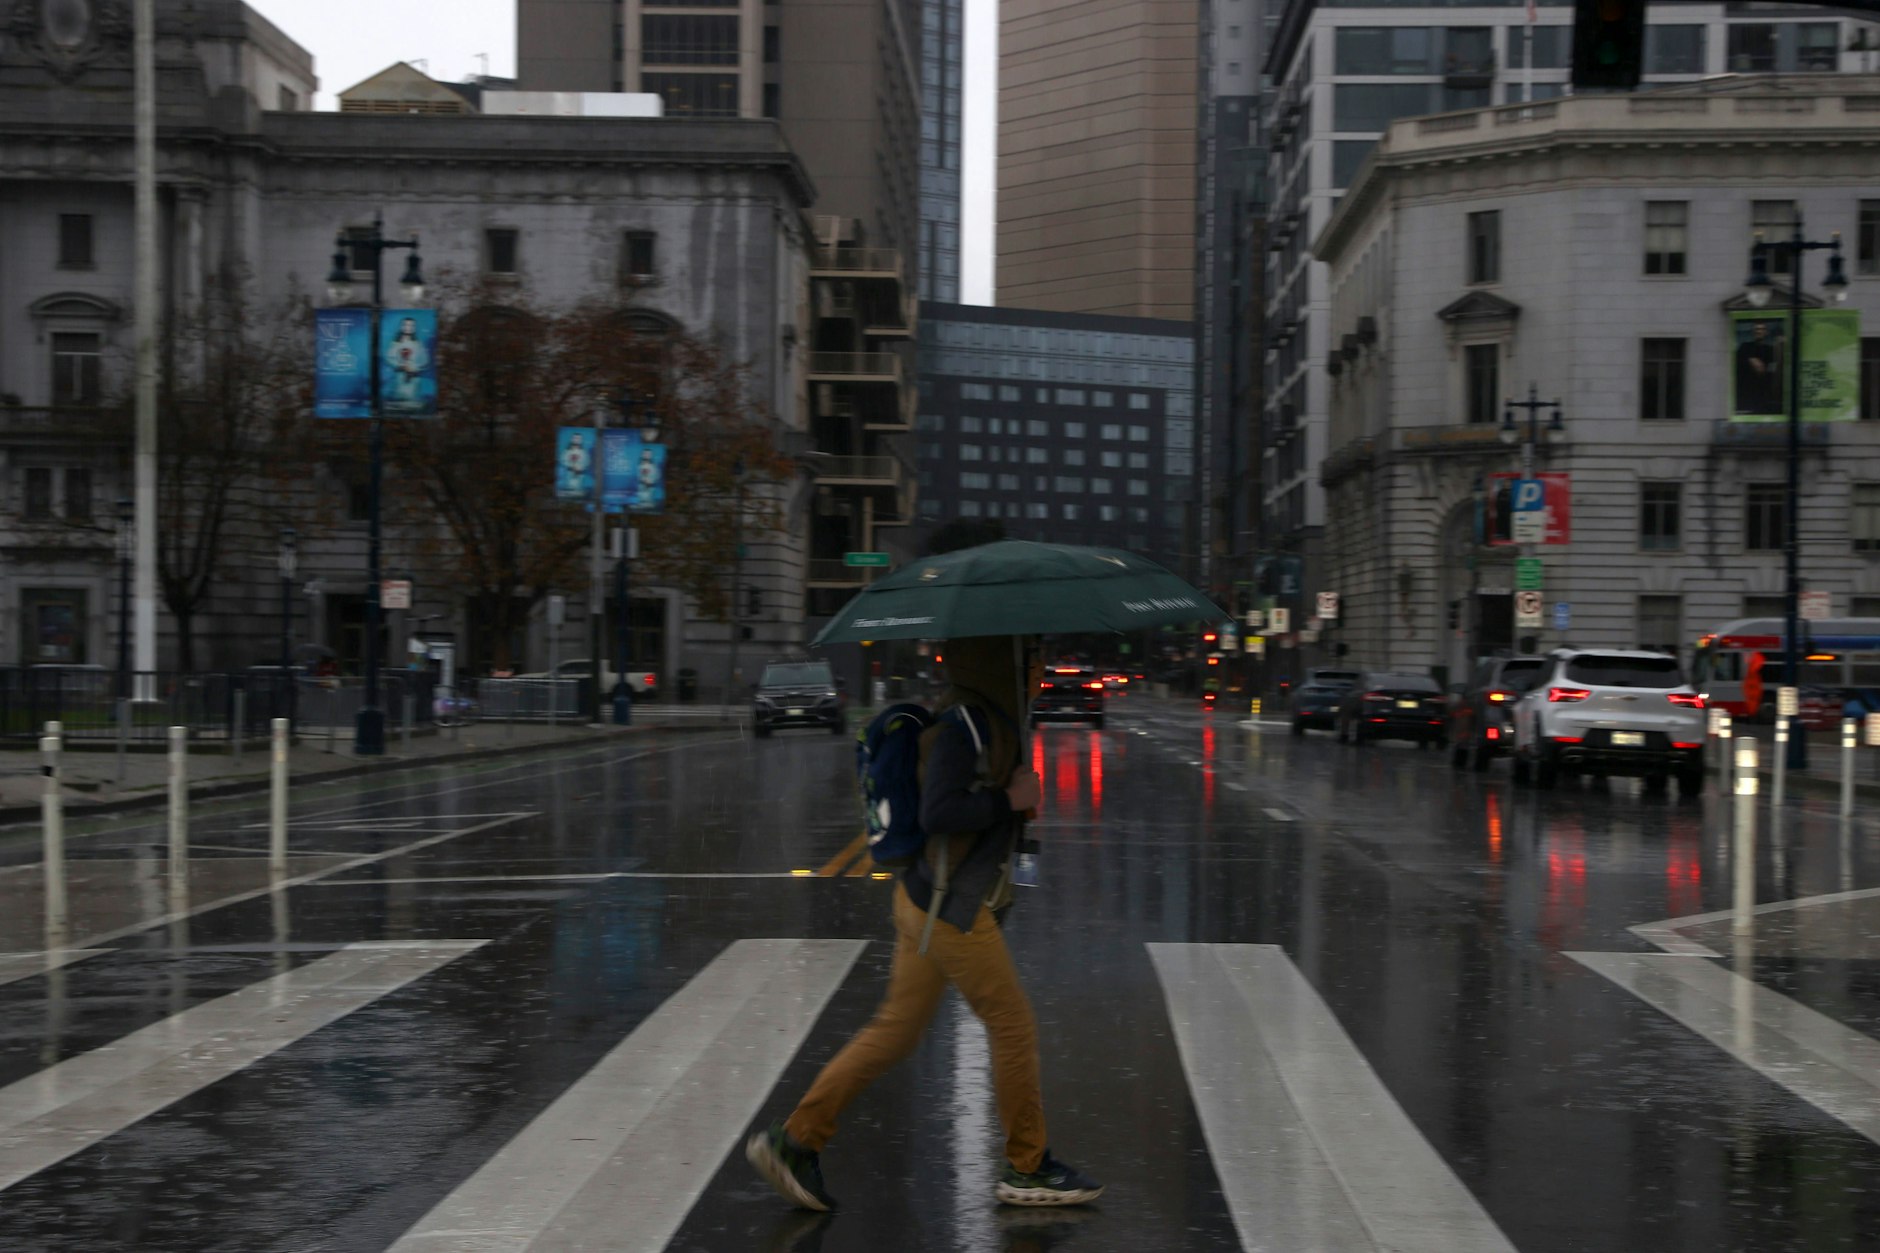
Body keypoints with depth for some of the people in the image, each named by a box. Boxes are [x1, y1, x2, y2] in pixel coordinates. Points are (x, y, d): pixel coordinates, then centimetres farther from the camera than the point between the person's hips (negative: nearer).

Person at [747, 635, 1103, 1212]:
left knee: (897, 1030, 12)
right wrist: (1011, 799, -15)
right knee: (1014, 1027, 2)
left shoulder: (988, 718, 11)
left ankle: (794, 1140, 14)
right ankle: (1028, 1168, 15)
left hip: (929, 902, 10)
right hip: (949, 906, -10)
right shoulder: (959, 726, -18)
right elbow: (937, 813, -25)